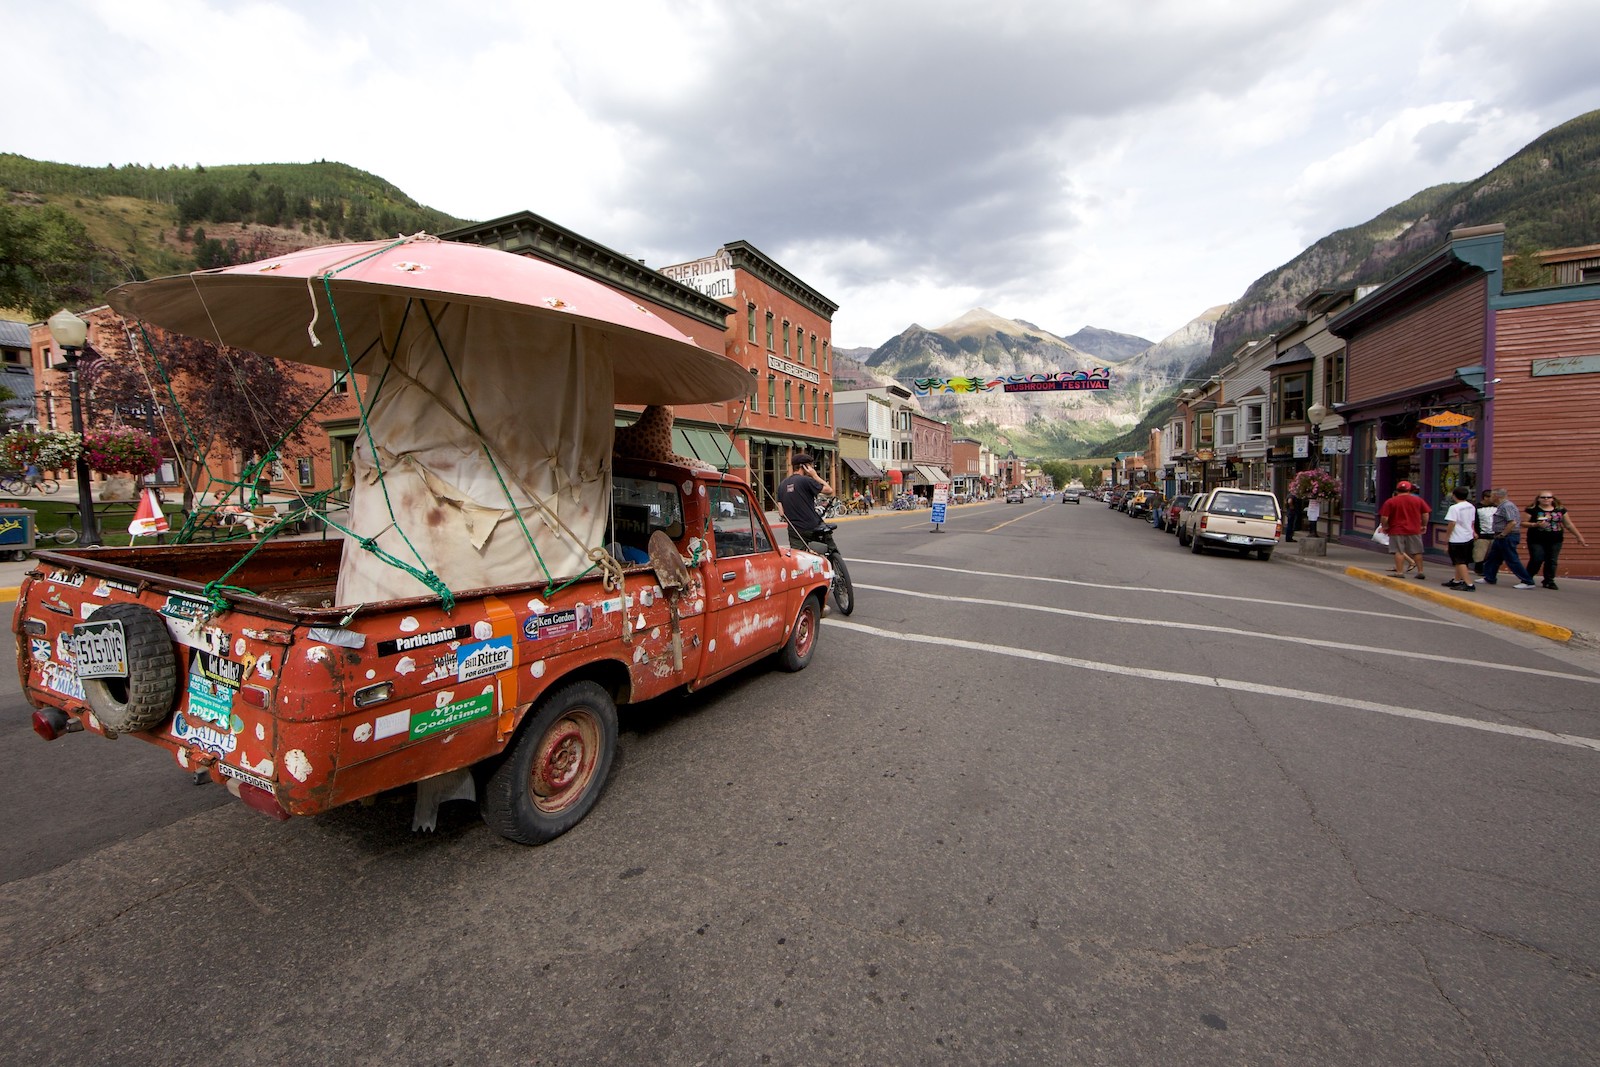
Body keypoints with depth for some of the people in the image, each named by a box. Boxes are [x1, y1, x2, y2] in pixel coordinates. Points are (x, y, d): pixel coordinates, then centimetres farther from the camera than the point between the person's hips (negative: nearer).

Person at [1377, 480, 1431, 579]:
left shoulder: (1390, 502, -7)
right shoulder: (1418, 500, 4)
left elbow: (1384, 517, -10)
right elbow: (1425, 514, 6)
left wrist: (1384, 527, 6)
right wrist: (1424, 525, 18)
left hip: (1397, 531, -4)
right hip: (1414, 530, 4)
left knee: (1399, 551, 0)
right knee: (1417, 552, 13)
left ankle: (1399, 572, -2)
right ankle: (1420, 571, 18)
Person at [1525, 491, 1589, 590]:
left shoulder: (1560, 510, 9)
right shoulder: (1532, 510, -4)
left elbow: (1569, 525, 15)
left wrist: (1579, 537, 16)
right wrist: (1535, 525, -22)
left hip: (1555, 541, 4)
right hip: (1536, 541, -4)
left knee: (1552, 561, 3)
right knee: (1536, 560, -8)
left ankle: (1549, 581, 13)